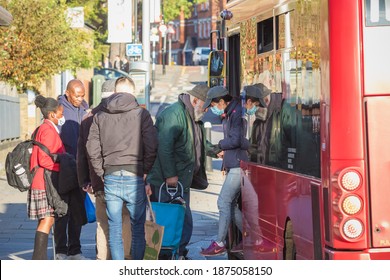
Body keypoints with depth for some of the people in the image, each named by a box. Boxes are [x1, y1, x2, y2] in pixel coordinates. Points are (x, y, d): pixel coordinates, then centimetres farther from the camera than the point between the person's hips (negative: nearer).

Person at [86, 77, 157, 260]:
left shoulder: (100, 116, 8)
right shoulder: (141, 114, -1)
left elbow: (92, 149, 3)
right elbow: (151, 148, -6)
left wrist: (102, 174, 8)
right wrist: (146, 174, 4)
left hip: (110, 178, 2)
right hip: (134, 178, -2)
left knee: (114, 228, 8)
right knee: (138, 227, 9)